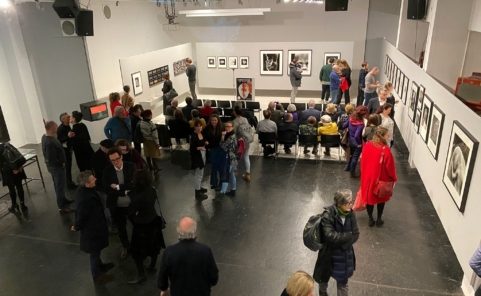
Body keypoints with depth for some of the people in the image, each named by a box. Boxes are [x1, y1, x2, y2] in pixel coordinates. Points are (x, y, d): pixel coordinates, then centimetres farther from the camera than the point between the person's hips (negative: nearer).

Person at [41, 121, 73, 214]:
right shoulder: (50, 143, -33)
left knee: (58, 185, 24)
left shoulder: (44, 137, -2)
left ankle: (63, 199, 43)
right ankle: (61, 207, 16)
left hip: (54, 166, 9)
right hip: (56, 167, -9)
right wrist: (61, 163, -14)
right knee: (60, 186, 4)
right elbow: (52, 160, -29)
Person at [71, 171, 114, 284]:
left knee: (96, 250, 29)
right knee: (94, 252, 14)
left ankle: (100, 266, 52)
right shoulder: (85, 199, -40)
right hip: (91, 229, -8)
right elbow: (81, 215, -25)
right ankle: (97, 275, 35)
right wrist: (76, 227, -5)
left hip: (94, 225, 9)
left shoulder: (84, 190, -10)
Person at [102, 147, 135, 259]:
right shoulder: (107, 171, -13)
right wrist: (124, 191, -20)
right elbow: (107, 189, -17)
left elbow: (133, 184, -18)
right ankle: (125, 246, 47)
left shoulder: (130, 166, -13)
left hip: (132, 203, -1)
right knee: (121, 227, 21)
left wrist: (118, 187, -21)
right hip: (116, 206, 1)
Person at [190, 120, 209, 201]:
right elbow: (192, 148, -19)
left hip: (203, 155, 9)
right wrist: (199, 148, -34)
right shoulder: (193, 136, -19)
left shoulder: (202, 134, 4)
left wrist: (206, 143, -2)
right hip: (197, 156, -9)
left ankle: (199, 187, 38)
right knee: (198, 174, -5)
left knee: (201, 172, 21)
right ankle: (197, 193, 1)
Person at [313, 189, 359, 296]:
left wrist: (342, 244, -21)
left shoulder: (350, 214, -9)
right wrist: (348, 235, -23)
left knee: (343, 281, 16)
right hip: (329, 254, -3)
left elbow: (356, 234, -8)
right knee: (324, 278, 22)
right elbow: (329, 235, -31)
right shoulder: (328, 215, -24)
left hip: (345, 255, 3)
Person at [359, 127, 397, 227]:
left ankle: (370, 219, 30)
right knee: (381, 199, 19)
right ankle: (379, 219, 32)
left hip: (367, 178, 4)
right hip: (381, 179, -3)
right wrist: (394, 178, 1)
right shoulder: (385, 150, -26)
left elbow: (362, 162, 2)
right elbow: (390, 167, -16)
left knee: (369, 197, 19)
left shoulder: (367, 146, -10)